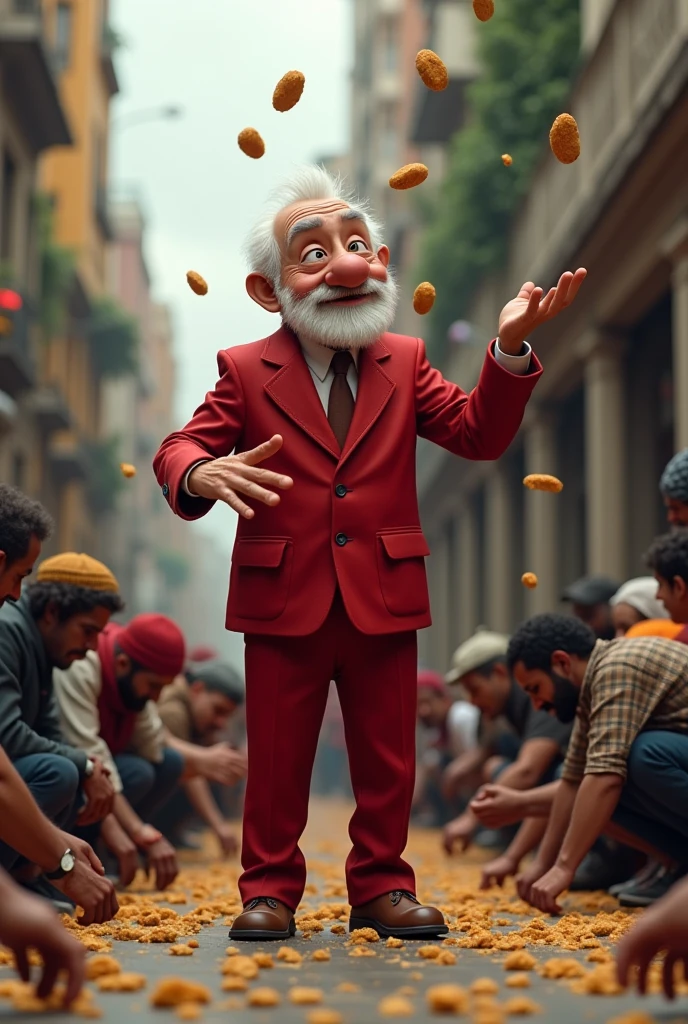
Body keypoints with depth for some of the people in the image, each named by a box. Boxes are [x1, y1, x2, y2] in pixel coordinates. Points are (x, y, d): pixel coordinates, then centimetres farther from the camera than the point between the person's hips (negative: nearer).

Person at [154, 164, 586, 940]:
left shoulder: (403, 363, 7)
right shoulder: (246, 371, 0)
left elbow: (478, 434, -1)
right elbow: (179, 449, -6)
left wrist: (509, 350, -17)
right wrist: (201, 474, -31)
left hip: (384, 602, 2)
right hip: (283, 604, -2)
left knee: (388, 760, 9)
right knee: (277, 760, 7)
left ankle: (381, 885, 24)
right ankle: (270, 888, 21)